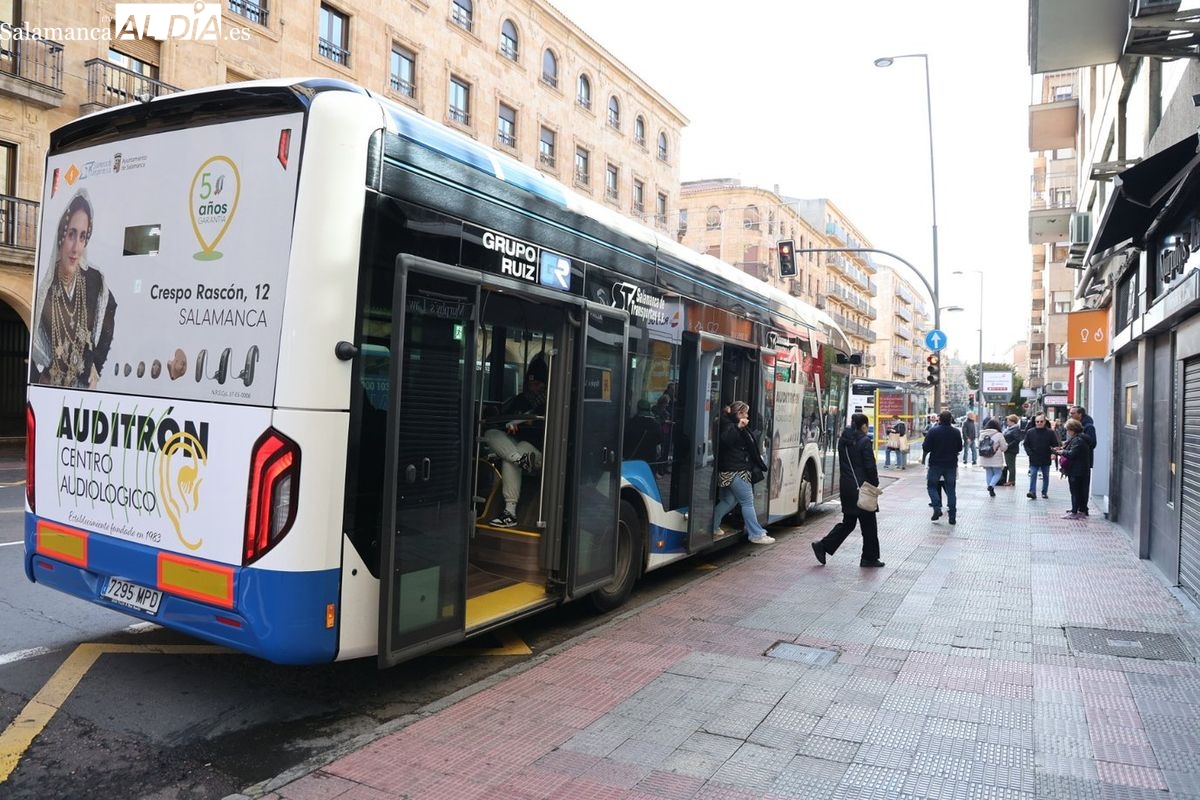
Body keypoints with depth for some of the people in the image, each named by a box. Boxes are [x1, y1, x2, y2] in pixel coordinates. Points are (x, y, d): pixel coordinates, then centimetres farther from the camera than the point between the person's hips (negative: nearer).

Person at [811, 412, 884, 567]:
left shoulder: (843, 440, 9)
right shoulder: (865, 441, -13)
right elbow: (870, 466, -14)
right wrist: (874, 485, -4)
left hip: (846, 486, 7)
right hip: (861, 487, -7)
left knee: (848, 522, 14)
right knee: (868, 523, 6)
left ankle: (823, 546, 4)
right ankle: (869, 558, 13)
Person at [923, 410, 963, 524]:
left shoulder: (933, 431, -11)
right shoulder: (956, 432, -1)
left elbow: (925, 448, -12)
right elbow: (960, 448, 6)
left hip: (935, 464, -3)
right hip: (951, 464, 3)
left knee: (932, 486, 13)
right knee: (951, 489, 8)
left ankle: (937, 508, -7)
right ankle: (952, 517, 7)